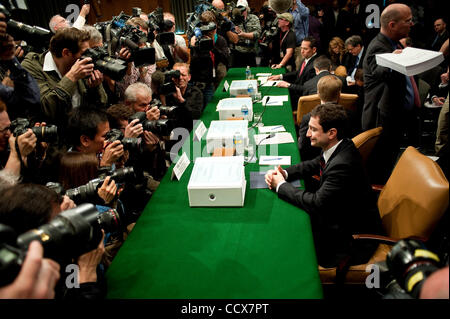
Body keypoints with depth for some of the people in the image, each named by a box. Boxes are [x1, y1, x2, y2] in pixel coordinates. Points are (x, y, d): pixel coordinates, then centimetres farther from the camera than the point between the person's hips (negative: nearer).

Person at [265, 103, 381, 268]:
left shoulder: (342, 164, -33)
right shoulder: (339, 147, -4)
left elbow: (317, 202, -30)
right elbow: (315, 164, 12)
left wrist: (281, 185, -18)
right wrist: (284, 173, -5)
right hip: (339, 214, 9)